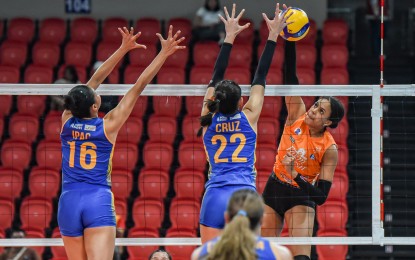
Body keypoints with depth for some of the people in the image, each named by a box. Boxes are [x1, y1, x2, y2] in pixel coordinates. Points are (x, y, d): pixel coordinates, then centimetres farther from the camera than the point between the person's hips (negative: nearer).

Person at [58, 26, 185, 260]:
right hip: (98, 202, -4)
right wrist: (164, 53, -1)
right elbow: (138, 88, -4)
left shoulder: (68, 121, 1)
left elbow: (95, 80, 8)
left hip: (69, 203, 4)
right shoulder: (108, 125, -7)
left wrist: (124, 48, 11)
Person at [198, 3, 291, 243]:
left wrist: (230, 38, 23)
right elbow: (260, 77, 13)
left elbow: (216, 78, 17)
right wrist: (273, 36, 19)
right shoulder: (249, 117, 6)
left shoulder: (209, 119, 9)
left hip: (215, 198, 1)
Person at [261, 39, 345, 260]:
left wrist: (295, 175, -33)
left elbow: (321, 196, -20)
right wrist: (289, 40, -26)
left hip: (301, 196, -4)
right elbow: (290, 76, -16)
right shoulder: (297, 115, -7)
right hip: (273, 190, 5)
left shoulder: (329, 149, -16)